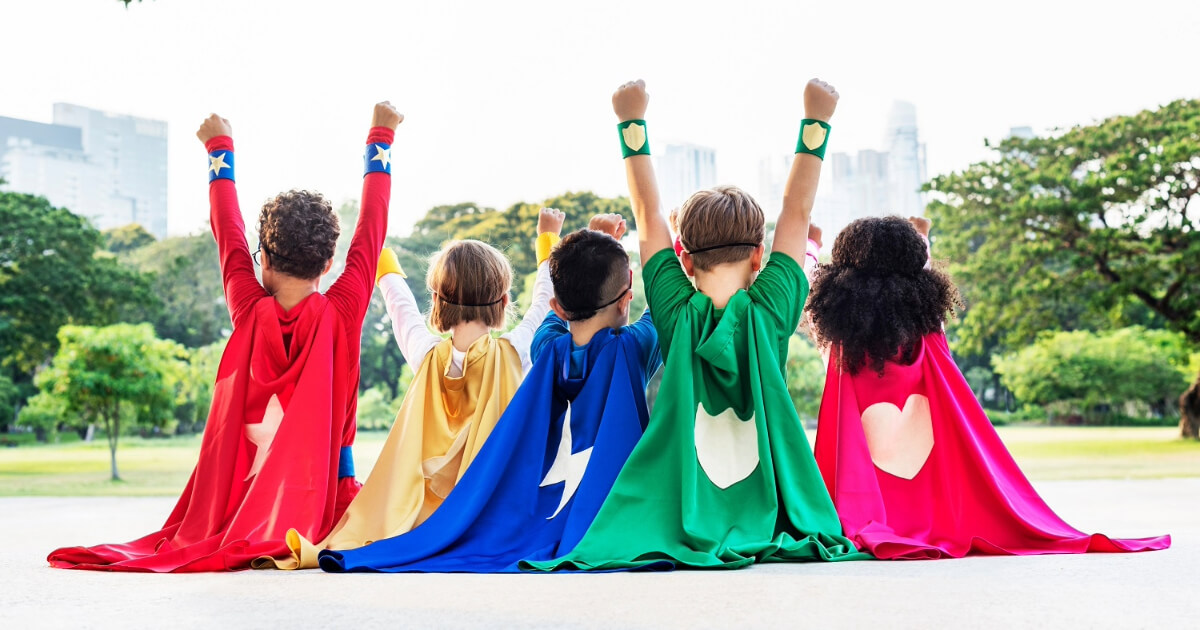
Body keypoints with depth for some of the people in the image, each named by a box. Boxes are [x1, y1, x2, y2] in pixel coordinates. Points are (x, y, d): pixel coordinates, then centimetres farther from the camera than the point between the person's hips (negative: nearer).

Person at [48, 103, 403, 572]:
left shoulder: (250, 313, -6)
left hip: (245, 491, 4)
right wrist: (381, 137, 14)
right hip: (322, 487, -4)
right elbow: (371, 227, 1)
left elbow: (229, 233, 9)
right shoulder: (340, 314, -10)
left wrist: (221, 147, 25)